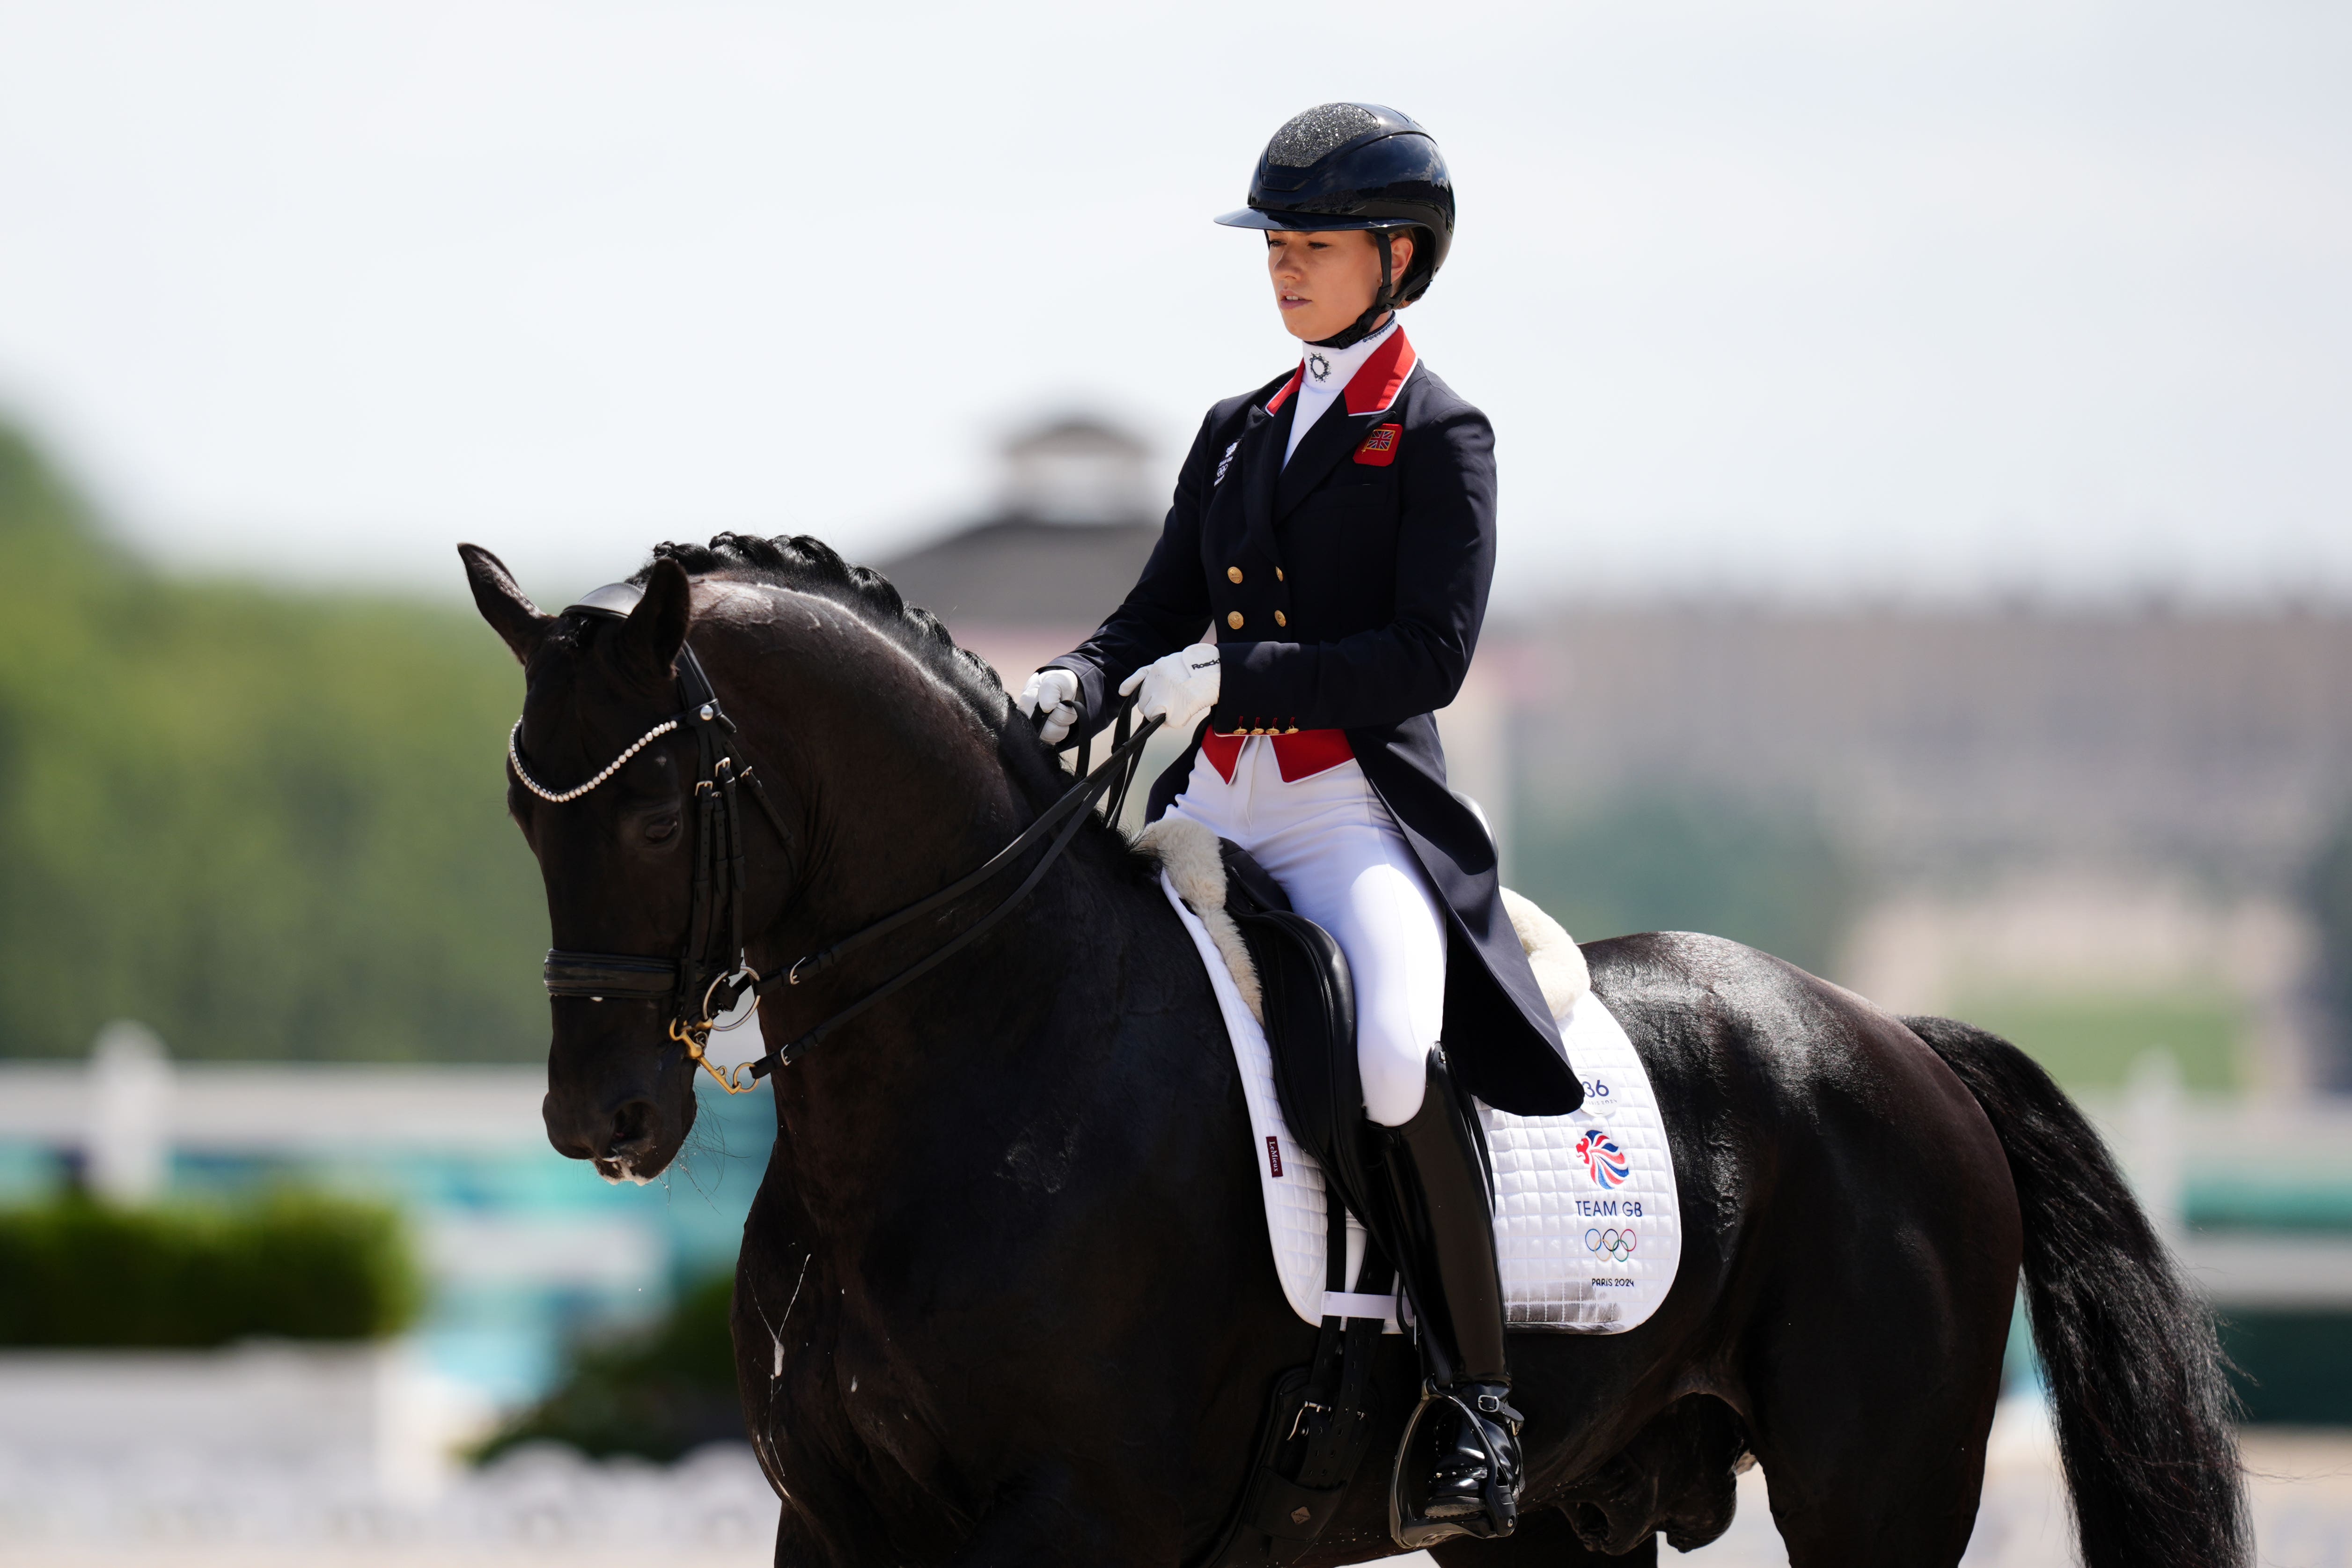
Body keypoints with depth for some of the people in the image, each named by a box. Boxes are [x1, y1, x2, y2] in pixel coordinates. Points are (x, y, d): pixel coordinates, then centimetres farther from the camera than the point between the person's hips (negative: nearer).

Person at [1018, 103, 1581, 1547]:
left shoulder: (1440, 437, 0)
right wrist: (1080, 690, -5)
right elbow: (1160, 614, 17)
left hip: (1361, 813, -7)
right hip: (1213, 807, 7)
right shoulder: (1239, 432, 19)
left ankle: (1477, 1404, -20)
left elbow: (1431, 655, -10)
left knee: (1398, 1061, -32)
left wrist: (1229, 679, -18)